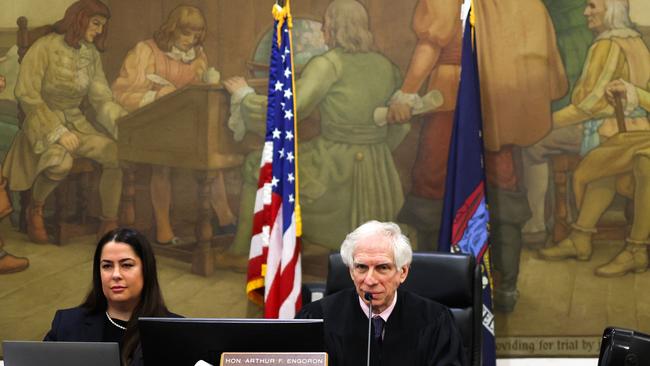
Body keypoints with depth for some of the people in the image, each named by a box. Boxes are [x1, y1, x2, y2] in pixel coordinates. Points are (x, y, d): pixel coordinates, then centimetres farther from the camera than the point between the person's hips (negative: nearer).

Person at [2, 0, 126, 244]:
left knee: (117, 154, -20)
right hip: (44, 122, -5)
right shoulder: (45, 47, -11)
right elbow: (26, 94, -16)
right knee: (61, 162, -36)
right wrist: (58, 131, -22)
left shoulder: (92, 54, 8)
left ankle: (109, 224, -6)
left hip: (76, 122, 6)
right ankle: (35, 209, -6)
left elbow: (101, 98, 9)